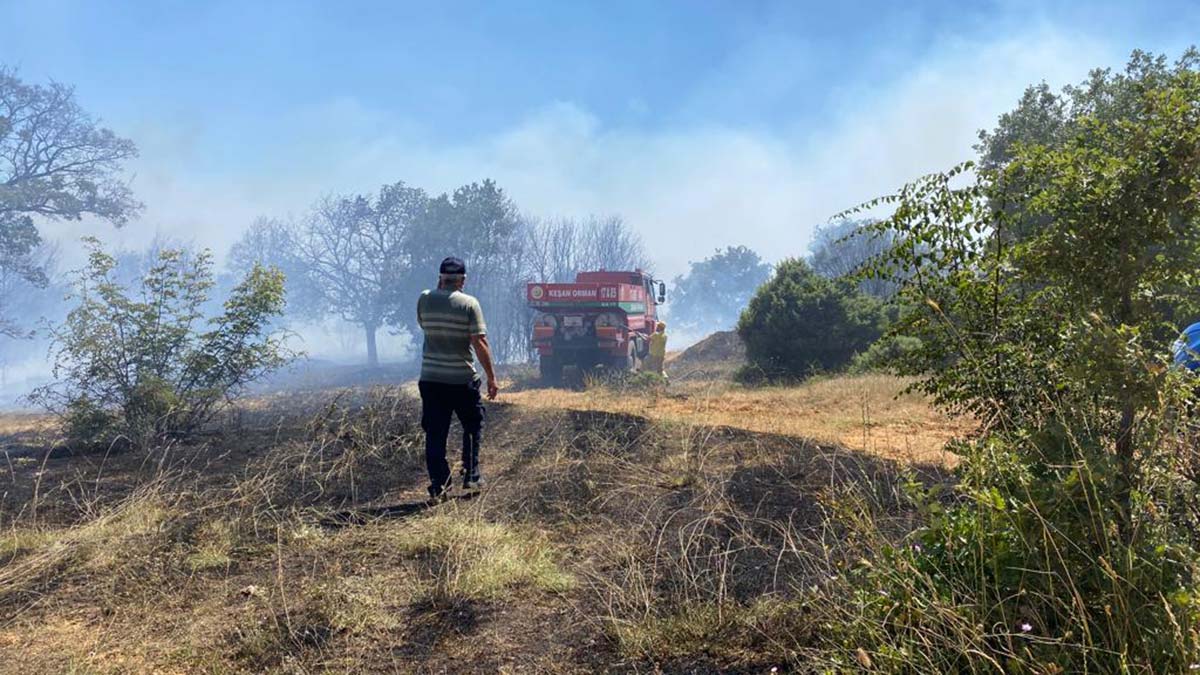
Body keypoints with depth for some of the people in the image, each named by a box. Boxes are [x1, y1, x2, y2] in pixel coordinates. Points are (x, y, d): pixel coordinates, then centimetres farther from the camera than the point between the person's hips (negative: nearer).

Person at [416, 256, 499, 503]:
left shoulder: (424, 300, 1)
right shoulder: (469, 303, -8)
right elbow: (479, 343, -12)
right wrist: (491, 376, -6)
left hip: (430, 378, 3)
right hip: (462, 379, -2)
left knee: (435, 434, 7)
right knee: (473, 427, 18)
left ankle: (438, 486, 7)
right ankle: (471, 476, 20)